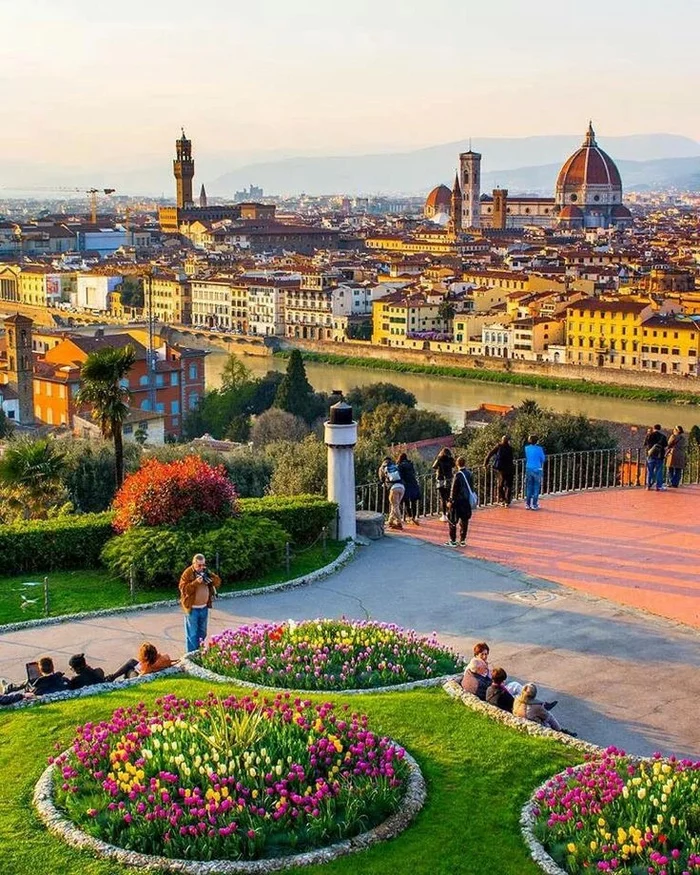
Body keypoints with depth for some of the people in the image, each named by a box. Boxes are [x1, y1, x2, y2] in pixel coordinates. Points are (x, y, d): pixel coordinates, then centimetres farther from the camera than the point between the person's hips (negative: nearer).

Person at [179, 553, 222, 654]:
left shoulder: (206, 572, 6)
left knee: (202, 632, 16)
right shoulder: (187, 573, -12)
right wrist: (196, 582, -30)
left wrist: (210, 575, -15)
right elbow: (183, 589, -20)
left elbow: (218, 582, 2)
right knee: (192, 634, -2)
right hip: (192, 608, -6)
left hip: (204, 607, 6)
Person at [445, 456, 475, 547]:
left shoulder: (458, 475, -16)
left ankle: (453, 541, 3)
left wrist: (451, 501, -8)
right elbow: (472, 487, 11)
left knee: (452, 521, 3)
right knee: (464, 521, 12)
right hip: (467, 501, 6)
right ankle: (462, 541, 15)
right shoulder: (469, 474, 2)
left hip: (458, 501, -6)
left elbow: (454, 489, -15)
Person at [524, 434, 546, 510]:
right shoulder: (539, 448, -10)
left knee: (528, 487, 11)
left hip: (528, 469, 3)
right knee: (536, 488, 4)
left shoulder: (526, 448, 0)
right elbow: (543, 459, 1)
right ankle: (534, 505, 3)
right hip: (537, 470, -3)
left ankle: (527, 504, 12)